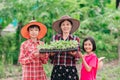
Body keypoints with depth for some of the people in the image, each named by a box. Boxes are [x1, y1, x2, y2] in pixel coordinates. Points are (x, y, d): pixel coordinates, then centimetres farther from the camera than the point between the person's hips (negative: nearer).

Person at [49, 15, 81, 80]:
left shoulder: (75, 39, 6)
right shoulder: (55, 38, 8)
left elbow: (77, 56, 3)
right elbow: (50, 56, 9)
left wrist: (74, 54, -18)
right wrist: (52, 53, -14)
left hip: (70, 70, -1)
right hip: (57, 69, 1)